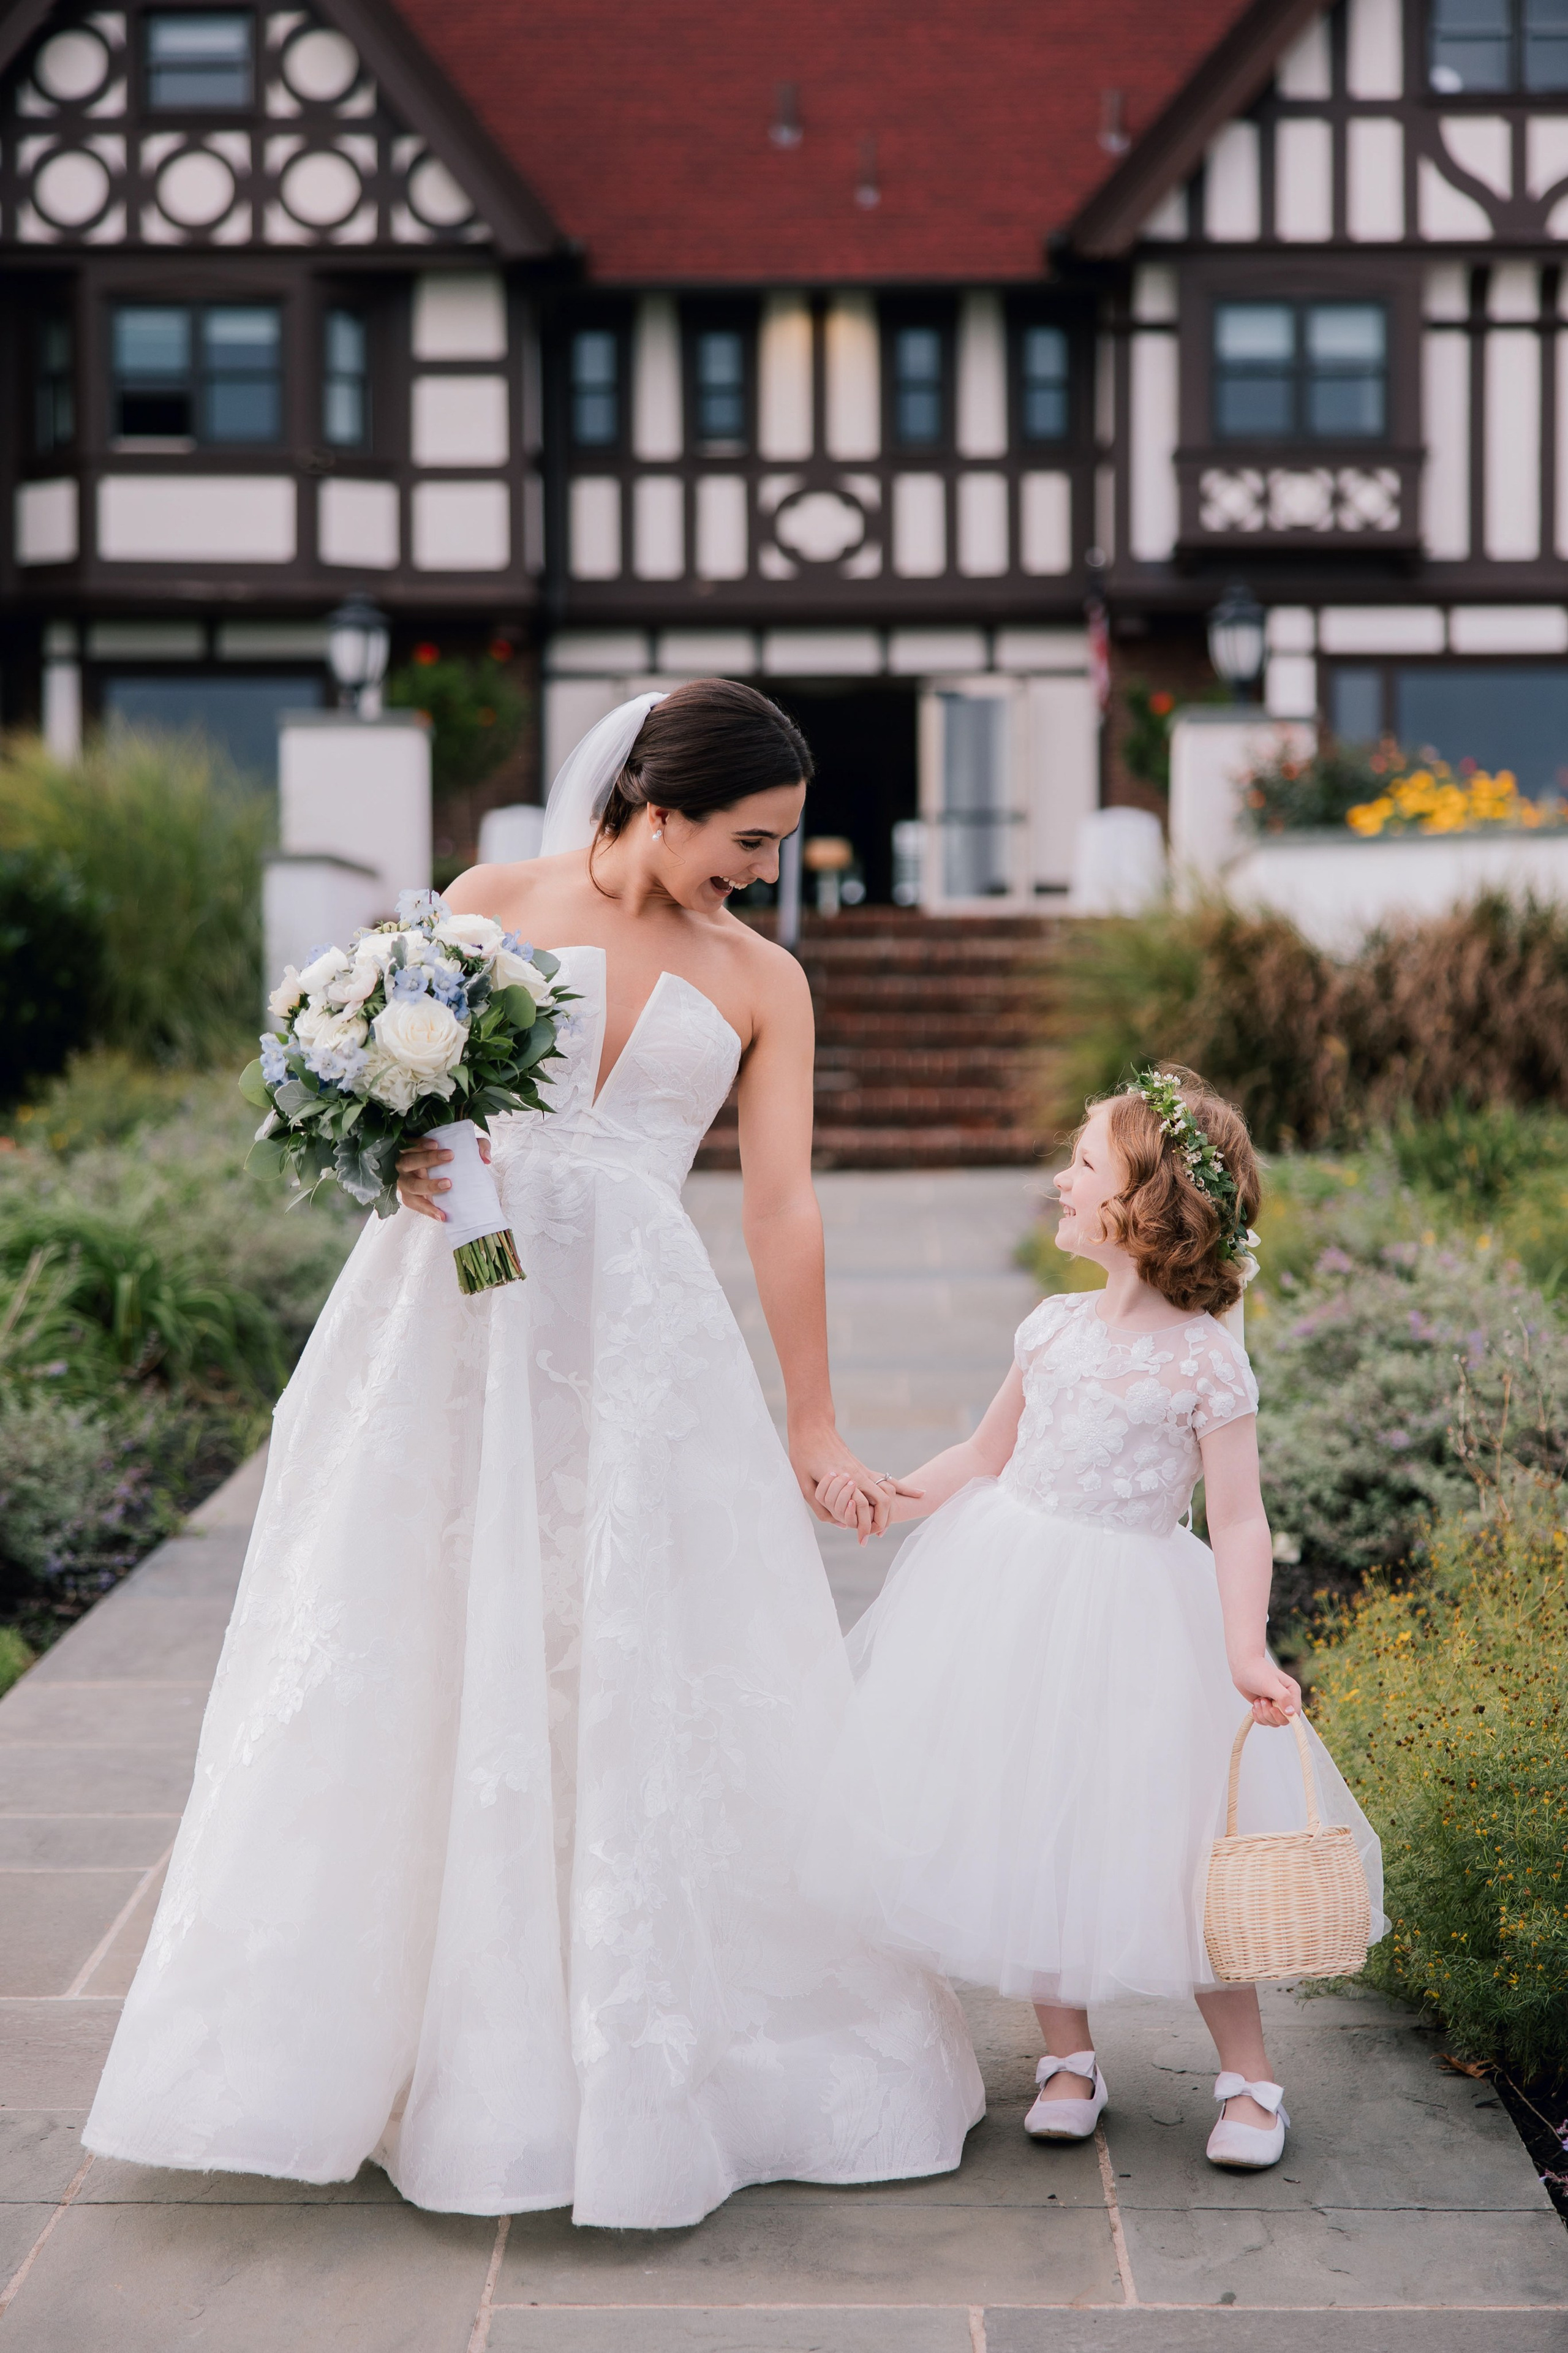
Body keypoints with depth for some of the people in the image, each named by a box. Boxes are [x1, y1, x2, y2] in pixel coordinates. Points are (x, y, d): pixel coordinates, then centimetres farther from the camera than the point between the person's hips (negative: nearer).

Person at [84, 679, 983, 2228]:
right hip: (452, 1318, -1)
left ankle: (627, 2056, 12)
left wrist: (813, 1427, 5)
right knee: (421, 1667, 2)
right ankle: (379, 2031, 15)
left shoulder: (762, 983, 9)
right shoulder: (496, 904, 6)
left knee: (636, 1683, -1)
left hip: (634, 1344, 1)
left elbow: (783, 1207, 6)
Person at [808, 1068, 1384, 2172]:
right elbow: (986, 1459, 15)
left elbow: (1239, 1519, -13)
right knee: (1028, 1827, 8)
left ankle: (1249, 2076, 16)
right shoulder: (1054, 1328, 4)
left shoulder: (1206, 1362, -11)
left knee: (1176, 1847, -2)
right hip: (1017, 1602, 5)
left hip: (1136, 1617, -5)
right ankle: (1069, 2057, 26)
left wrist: (1247, 1651, -23)